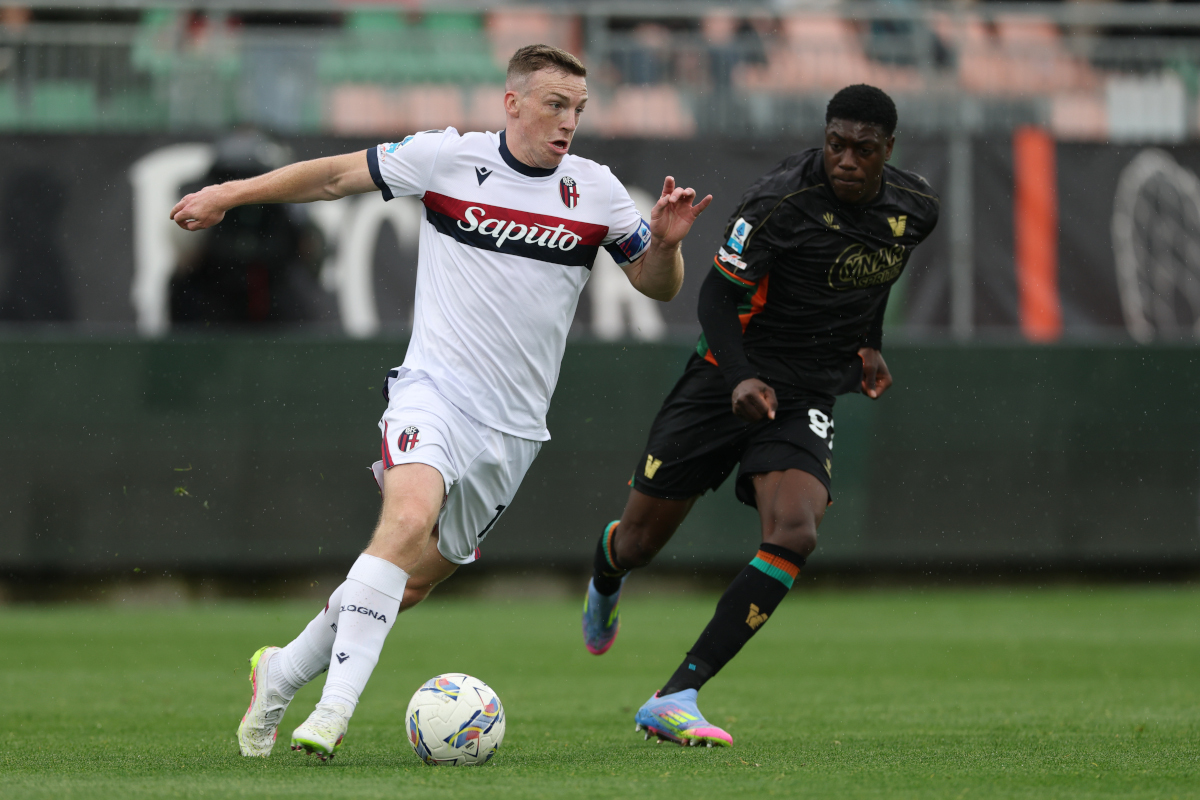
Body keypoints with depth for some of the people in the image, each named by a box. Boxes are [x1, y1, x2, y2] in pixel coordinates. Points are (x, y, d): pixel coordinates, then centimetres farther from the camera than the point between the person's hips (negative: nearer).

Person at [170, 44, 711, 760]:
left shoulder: (595, 191, 3)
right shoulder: (447, 157, -4)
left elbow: (659, 286, 11)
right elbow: (338, 176, 7)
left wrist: (666, 242, -10)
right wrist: (229, 194, 8)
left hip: (513, 426, 4)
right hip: (435, 387, -4)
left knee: (414, 580, 6)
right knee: (409, 517, -31)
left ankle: (283, 674, 26)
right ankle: (336, 706, -34)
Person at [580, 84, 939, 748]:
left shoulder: (915, 209, -1)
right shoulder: (780, 202, -19)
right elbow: (716, 295, -17)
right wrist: (740, 379, -31)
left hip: (809, 396, 3)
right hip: (731, 377, -3)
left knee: (794, 536, -24)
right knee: (639, 542, 5)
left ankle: (674, 700, -25)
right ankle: (606, 576, 48)